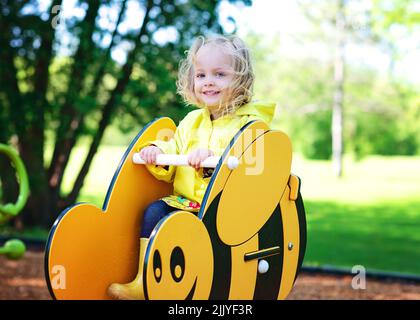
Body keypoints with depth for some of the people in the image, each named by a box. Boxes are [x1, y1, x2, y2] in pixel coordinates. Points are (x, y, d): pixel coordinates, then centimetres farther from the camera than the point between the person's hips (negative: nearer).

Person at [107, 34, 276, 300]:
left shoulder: (249, 123, -5)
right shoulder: (191, 122, 17)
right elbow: (171, 168, 18)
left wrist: (212, 156, -35)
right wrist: (158, 152, -4)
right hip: (186, 201, 7)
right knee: (154, 210, -13)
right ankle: (142, 280, -9)